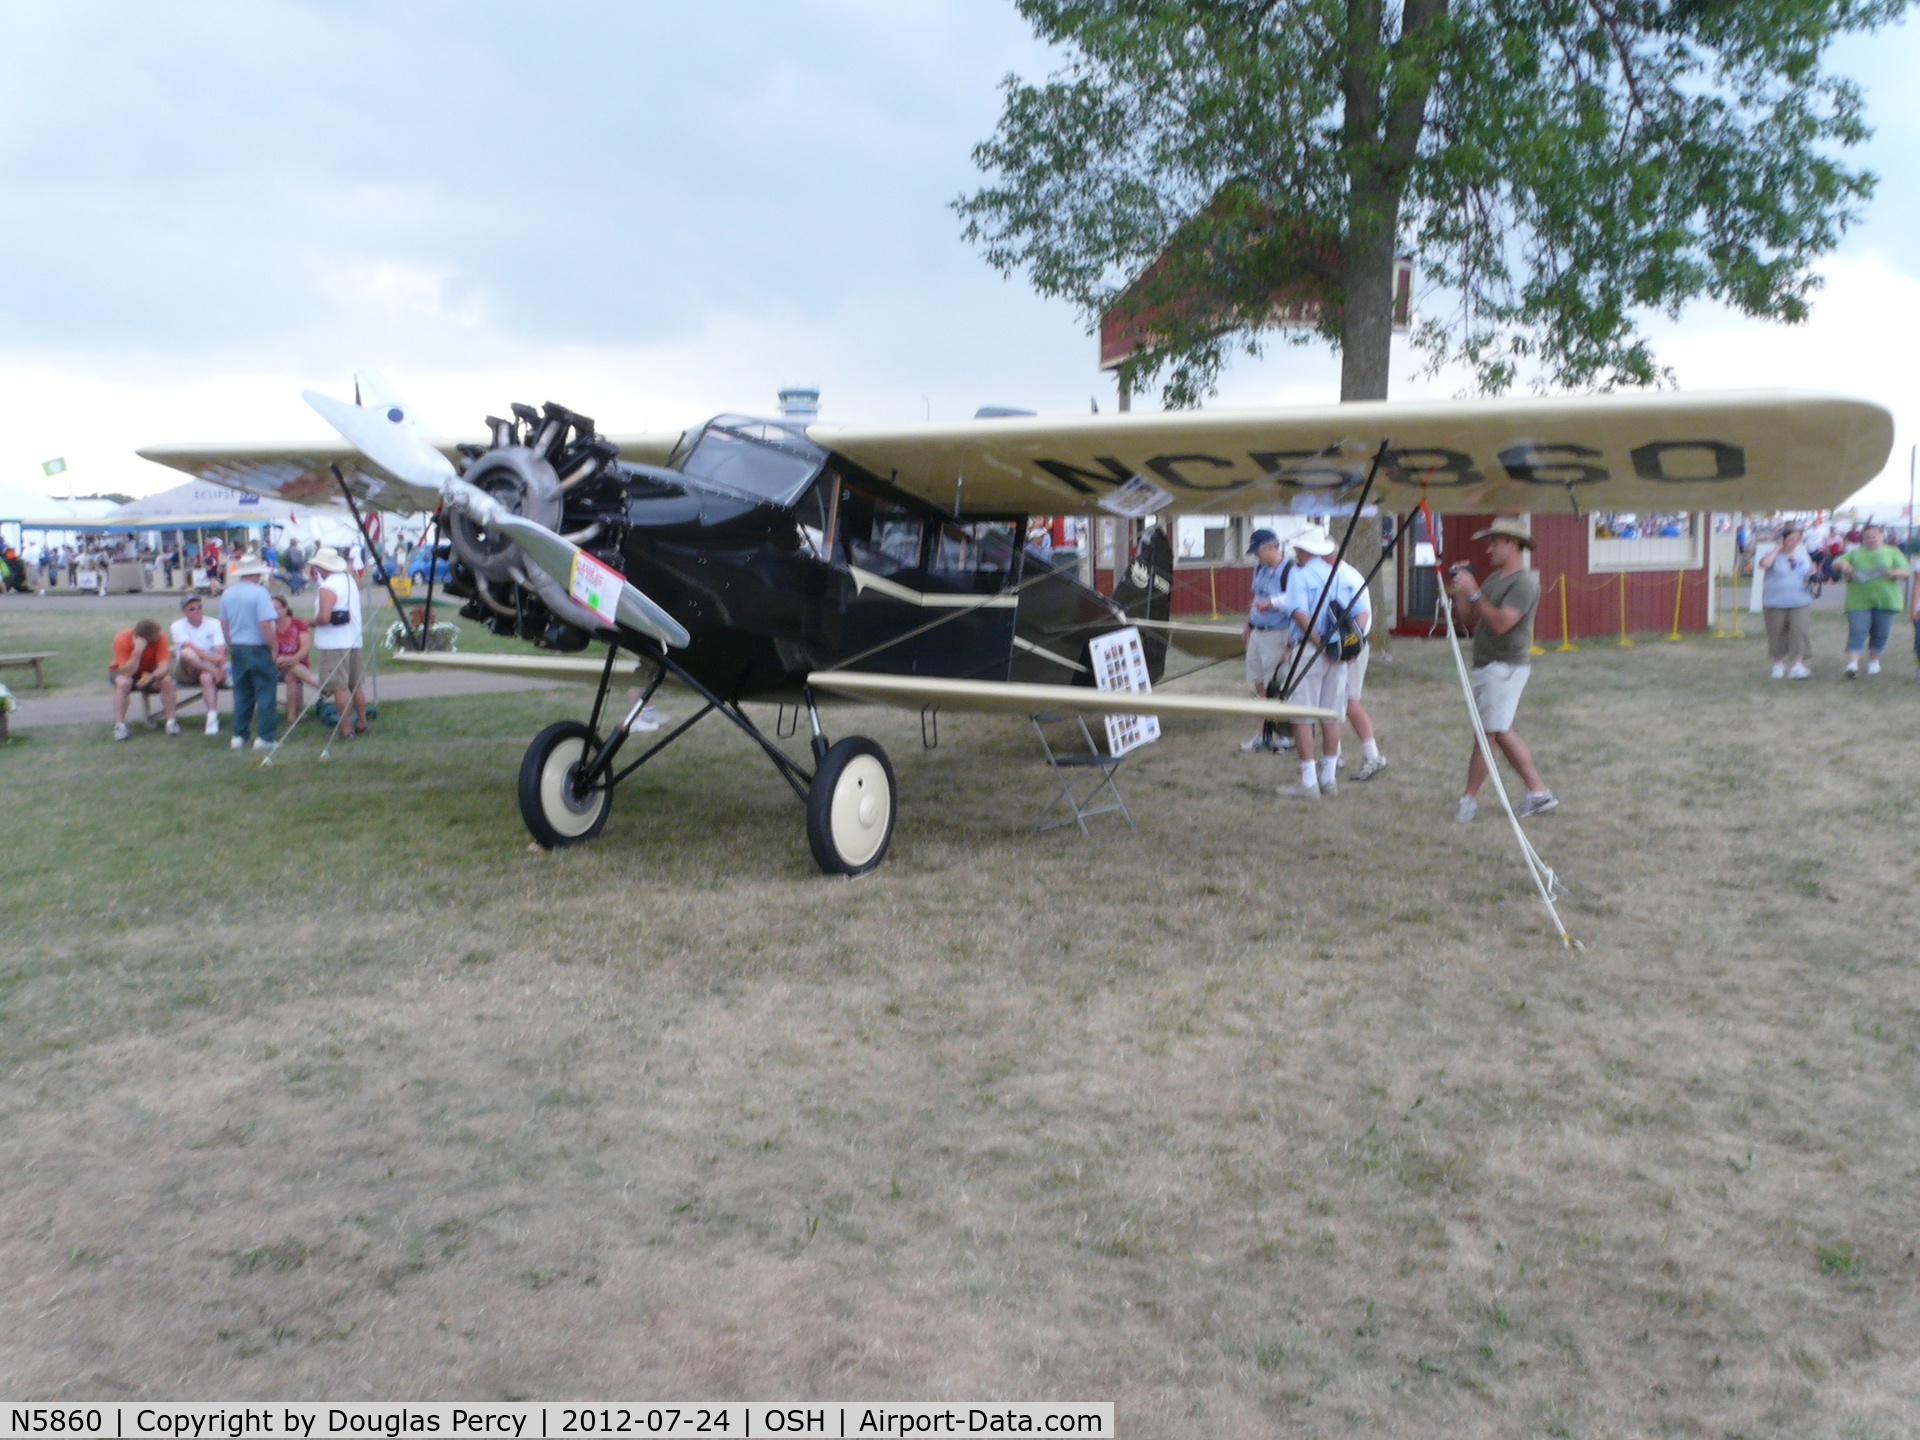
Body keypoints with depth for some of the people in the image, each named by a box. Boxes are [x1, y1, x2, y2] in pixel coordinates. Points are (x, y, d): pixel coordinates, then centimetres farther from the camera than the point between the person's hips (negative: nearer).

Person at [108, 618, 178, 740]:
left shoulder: (160, 638, -25)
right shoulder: (122, 640, -30)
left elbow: (163, 667, -28)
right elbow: (127, 673, -35)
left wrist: (151, 677, -48)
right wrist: (137, 651, -47)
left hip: (149, 672, 2)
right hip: (122, 672, -2)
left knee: (166, 680, -29)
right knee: (124, 682, -36)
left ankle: (171, 721, -18)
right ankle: (119, 726, -28)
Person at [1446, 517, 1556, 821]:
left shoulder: (1524, 583, -13)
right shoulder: (1494, 578, 17)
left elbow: (1501, 623, -25)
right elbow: (1471, 619, 17)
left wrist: (1474, 592, -22)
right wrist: (1461, 592, 3)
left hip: (1505, 667, -10)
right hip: (1486, 666, 10)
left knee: (1487, 732, -7)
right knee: (1500, 732, 13)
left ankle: (1469, 798, -1)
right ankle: (1539, 792, 19)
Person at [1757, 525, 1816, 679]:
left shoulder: (1802, 554, 13)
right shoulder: (1774, 555, -2)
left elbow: (1810, 571, 27)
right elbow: (1764, 563, -26)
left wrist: (1813, 574, 3)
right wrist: (1778, 548, -16)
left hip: (1800, 601, 3)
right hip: (1776, 602, -3)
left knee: (1799, 631, -10)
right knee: (1777, 633, 5)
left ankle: (1798, 665, -10)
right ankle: (1778, 664, 21)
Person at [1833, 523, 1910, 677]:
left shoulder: (1892, 552, 12)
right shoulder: (1856, 553, 15)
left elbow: (1906, 571, 5)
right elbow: (1835, 564, 14)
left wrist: (1894, 573, -18)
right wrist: (1842, 564, -10)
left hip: (1885, 599, 1)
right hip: (1859, 600, -1)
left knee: (1881, 633, 5)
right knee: (1857, 631, -11)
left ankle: (1874, 660, 23)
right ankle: (1852, 663, -18)